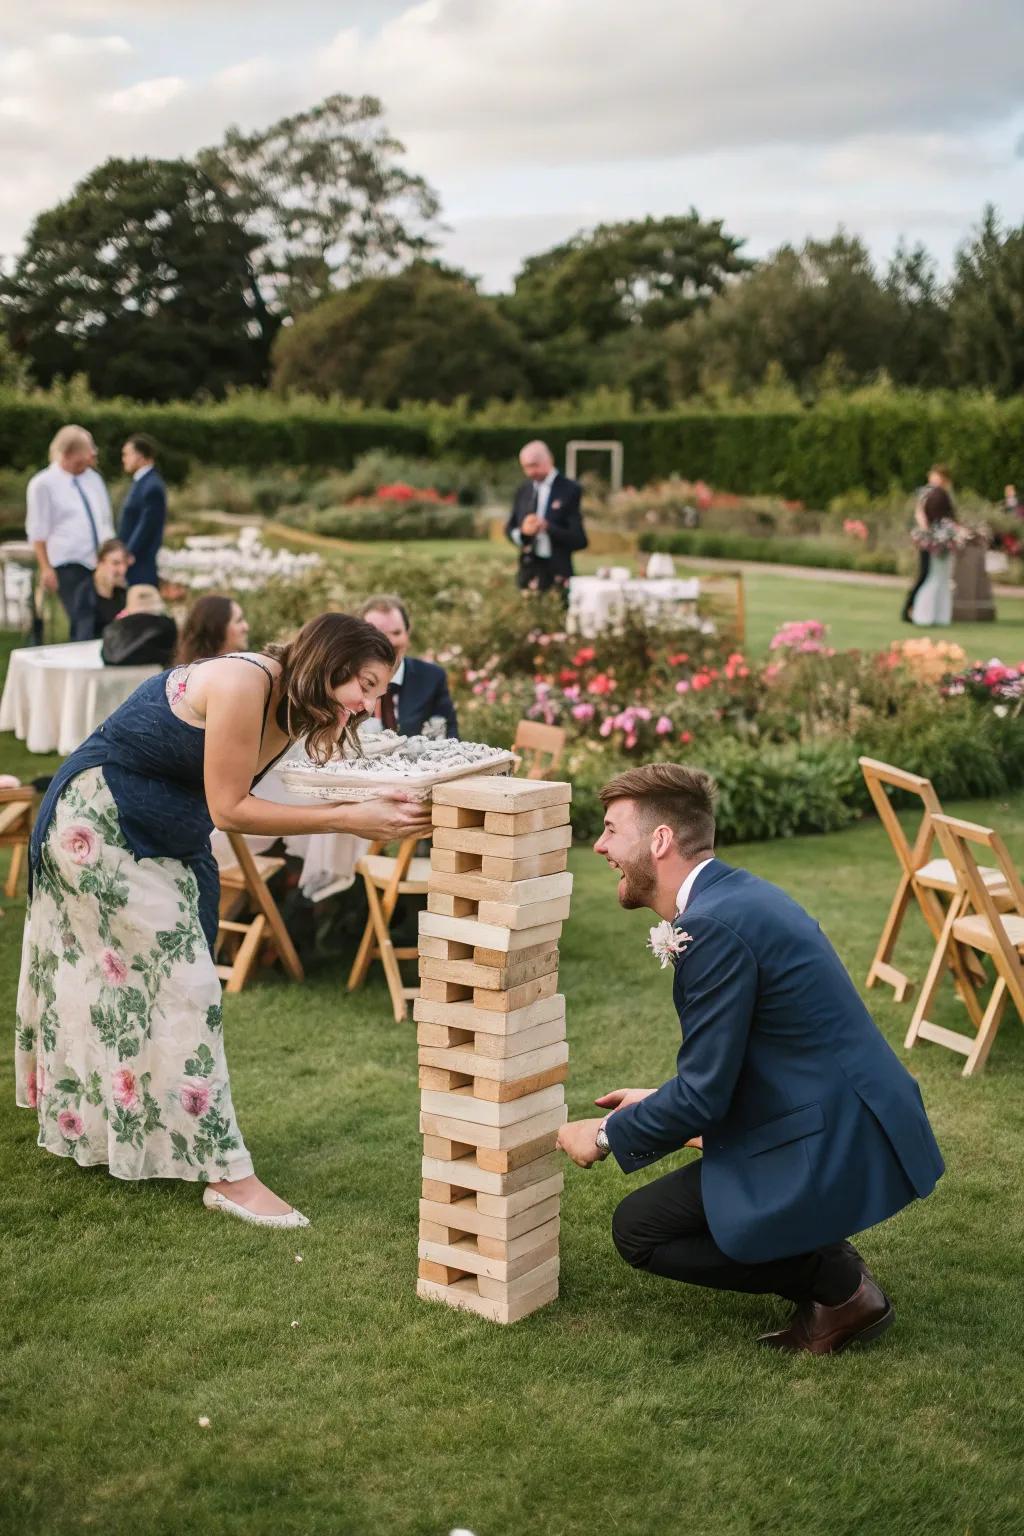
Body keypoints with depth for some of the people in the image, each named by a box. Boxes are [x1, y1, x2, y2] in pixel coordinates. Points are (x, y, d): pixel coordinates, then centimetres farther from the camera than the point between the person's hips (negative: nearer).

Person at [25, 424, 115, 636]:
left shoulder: (93, 478, 13)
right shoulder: (43, 484, -2)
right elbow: (38, 532, -2)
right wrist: (46, 569, -7)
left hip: (100, 563, 5)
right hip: (68, 564, -5)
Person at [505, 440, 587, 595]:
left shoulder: (569, 490, -5)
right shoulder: (523, 490, 10)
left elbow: (579, 539, -8)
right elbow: (509, 529, 14)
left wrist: (547, 527, -20)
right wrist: (522, 531, -9)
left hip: (557, 573, -4)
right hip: (527, 570, 4)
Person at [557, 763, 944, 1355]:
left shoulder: (714, 925, -21)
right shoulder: (739, 893, 10)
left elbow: (703, 1093, -18)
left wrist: (608, 1136, -2)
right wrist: (662, 1104, 22)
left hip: (835, 1147, -10)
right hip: (854, 1125, 10)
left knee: (640, 1229, 2)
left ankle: (837, 1283, 2)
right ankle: (827, 1265, 14)